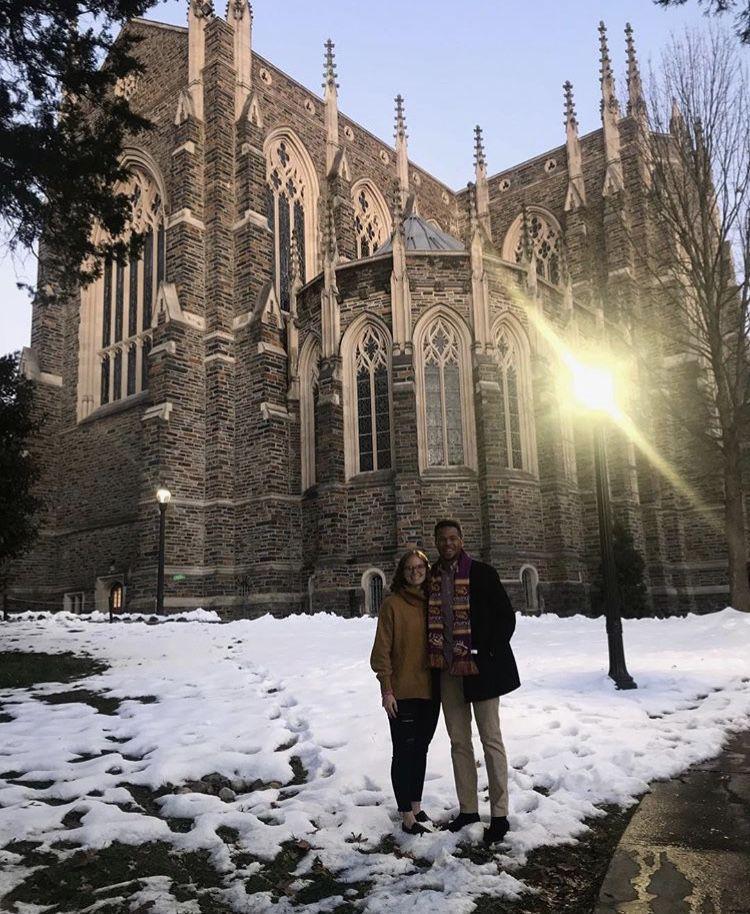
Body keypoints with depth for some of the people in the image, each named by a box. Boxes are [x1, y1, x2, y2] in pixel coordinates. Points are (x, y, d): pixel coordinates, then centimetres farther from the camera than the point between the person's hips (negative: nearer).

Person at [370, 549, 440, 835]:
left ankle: (416, 807, 30)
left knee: (420, 750, 16)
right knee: (404, 752, 1)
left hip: (430, 690, 6)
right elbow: (382, 650, -9)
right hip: (402, 692, -5)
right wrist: (386, 689, -13)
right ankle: (407, 817, 10)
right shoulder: (392, 603, -8)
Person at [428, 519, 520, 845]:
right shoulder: (430, 577, 5)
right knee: (459, 741, 12)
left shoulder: (483, 573, -6)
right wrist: (435, 659, 1)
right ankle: (467, 808, 24)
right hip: (447, 670, 5)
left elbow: (506, 616, -6)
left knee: (490, 739, 1)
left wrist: (490, 654, -13)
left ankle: (499, 814, 10)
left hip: (480, 668, -4)